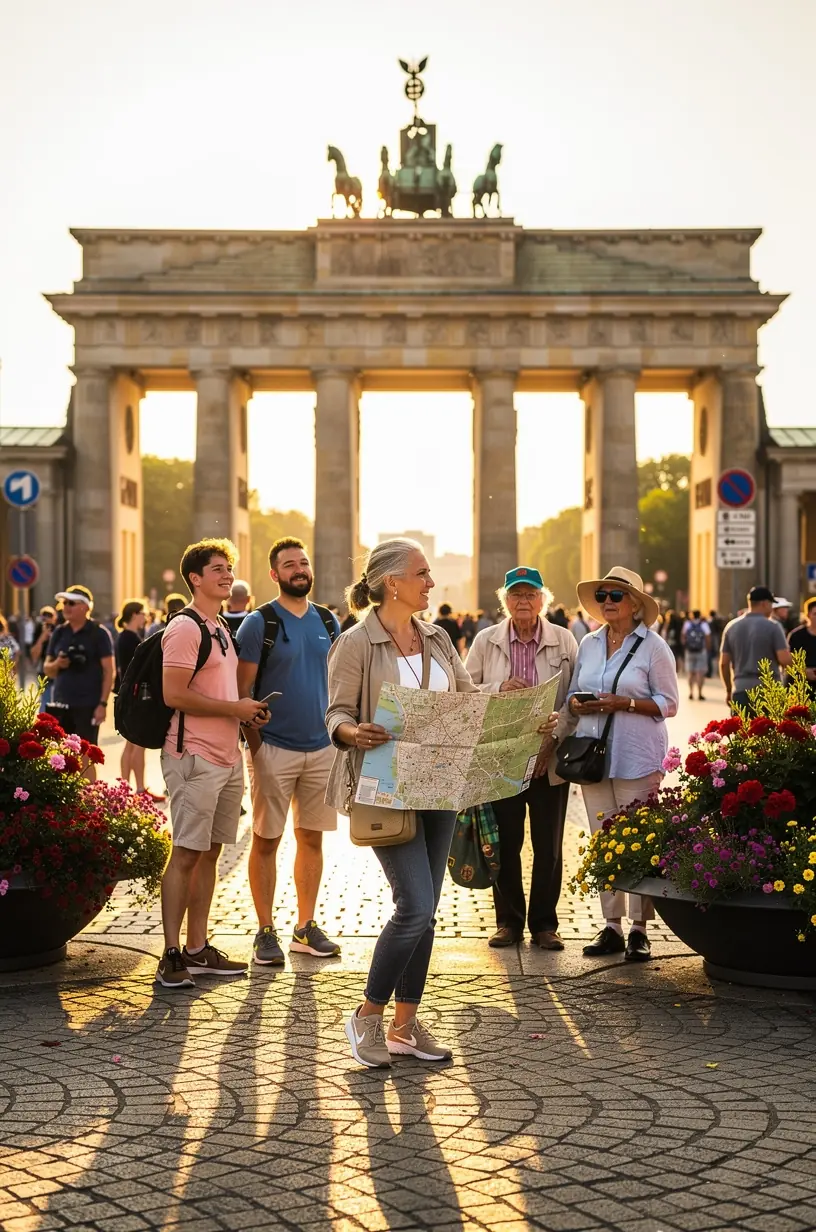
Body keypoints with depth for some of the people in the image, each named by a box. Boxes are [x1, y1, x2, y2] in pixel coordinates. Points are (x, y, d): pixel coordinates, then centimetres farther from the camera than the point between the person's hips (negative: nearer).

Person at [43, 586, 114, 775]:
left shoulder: (98, 633, -3)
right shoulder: (59, 633, 10)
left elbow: (109, 671, -6)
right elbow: (48, 670, 16)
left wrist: (103, 703, -13)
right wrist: (56, 664, -8)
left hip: (88, 705, -5)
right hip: (61, 704, 5)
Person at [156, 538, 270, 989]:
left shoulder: (220, 629, 18)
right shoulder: (185, 628, -11)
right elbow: (173, 694, -20)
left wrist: (248, 712, 8)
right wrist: (234, 709, -14)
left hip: (227, 757, 9)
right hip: (195, 757, -9)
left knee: (210, 852, 11)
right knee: (186, 854, -6)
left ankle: (198, 949, 18)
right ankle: (171, 956, -1)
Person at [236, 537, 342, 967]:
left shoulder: (328, 622, 9)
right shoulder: (258, 623, -6)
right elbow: (243, 689, -6)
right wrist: (255, 745, -11)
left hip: (322, 747, 5)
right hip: (274, 748, -5)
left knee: (312, 838, 10)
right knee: (267, 840, 1)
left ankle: (306, 927, 20)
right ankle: (265, 931, 9)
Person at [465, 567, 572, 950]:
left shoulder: (563, 640, 3)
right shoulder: (486, 641, 5)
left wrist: (554, 736, -11)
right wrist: (499, 688, -14)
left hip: (549, 759, 0)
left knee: (549, 846, 4)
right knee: (505, 843, 5)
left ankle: (544, 923, 16)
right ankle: (509, 921, 18)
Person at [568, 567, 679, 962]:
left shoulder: (653, 647, -1)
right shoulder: (588, 644, 13)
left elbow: (668, 704, -3)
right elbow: (573, 692, 20)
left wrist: (626, 703, -16)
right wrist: (578, 704, -4)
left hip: (637, 759, -5)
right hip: (593, 754, 5)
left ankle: (639, 929, 3)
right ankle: (611, 926, 13)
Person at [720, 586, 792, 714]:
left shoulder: (731, 626, 8)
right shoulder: (773, 626, -5)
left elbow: (724, 663, 9)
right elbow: (784, 660, -12)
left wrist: (728, 690, 19)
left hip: (740, 691, 4)